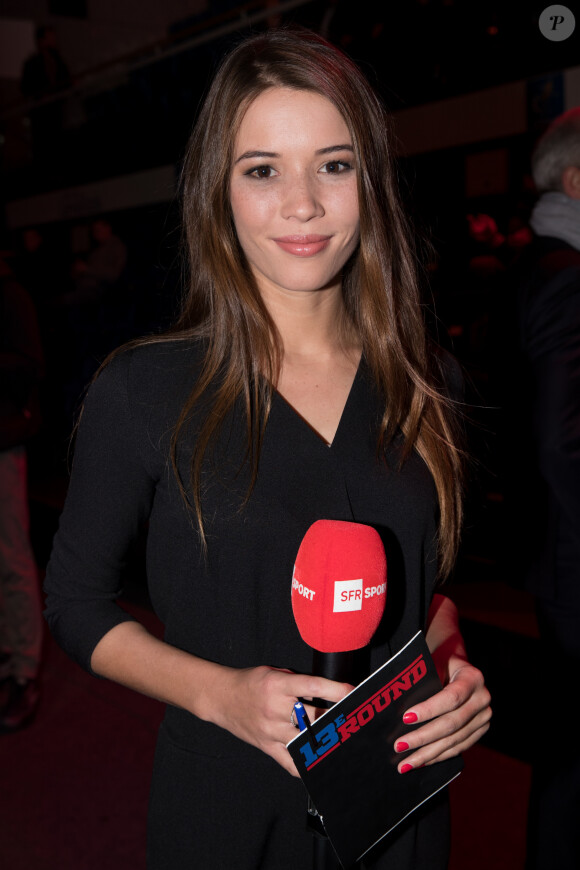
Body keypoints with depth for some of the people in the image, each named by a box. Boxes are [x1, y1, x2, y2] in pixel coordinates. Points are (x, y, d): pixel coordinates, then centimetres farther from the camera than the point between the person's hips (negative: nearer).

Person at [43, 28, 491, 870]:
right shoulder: (144, 389, -13)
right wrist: (222, 694, -20)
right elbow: (77, 601, -6)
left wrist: (456, 670, -10)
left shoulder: (420, 382, -2)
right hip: (226, 800, -3)